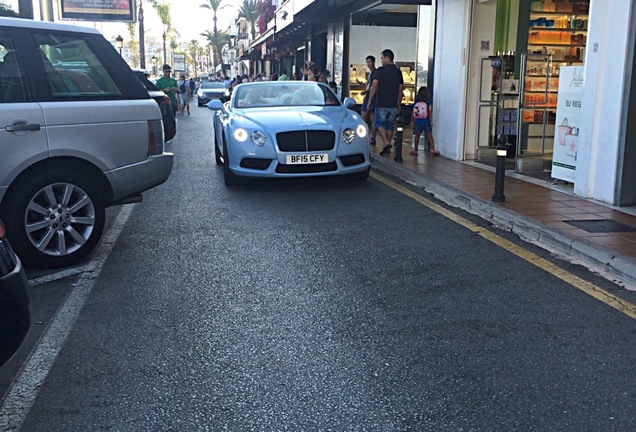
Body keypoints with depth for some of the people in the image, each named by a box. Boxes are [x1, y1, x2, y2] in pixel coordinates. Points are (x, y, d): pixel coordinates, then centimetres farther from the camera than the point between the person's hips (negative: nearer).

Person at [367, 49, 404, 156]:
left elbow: (374, 86, -12)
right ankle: (387, 147, 16)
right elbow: (400, 90, 9)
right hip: (393, 104, 5)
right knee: (390, 125, 13)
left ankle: (386, 143, -17)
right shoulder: (398, 72, 8)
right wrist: (399, 104, 17)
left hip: (381, 103, -5)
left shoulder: (381, 70, -7)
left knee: (379, 123, 3)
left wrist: (370, 101, -5)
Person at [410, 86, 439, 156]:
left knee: (416, 136, 11)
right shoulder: (429, 102, -5)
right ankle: (432, 149, -5)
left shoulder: (416, 102, 1)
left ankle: (415, 150, 13)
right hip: (426, 122, -1)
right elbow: (430, 112, -8)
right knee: (430, 136, 2)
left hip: (418, 122, 2)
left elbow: (413, 113, 3)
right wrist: (431, 121, -5)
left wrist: (412, 121, 12)